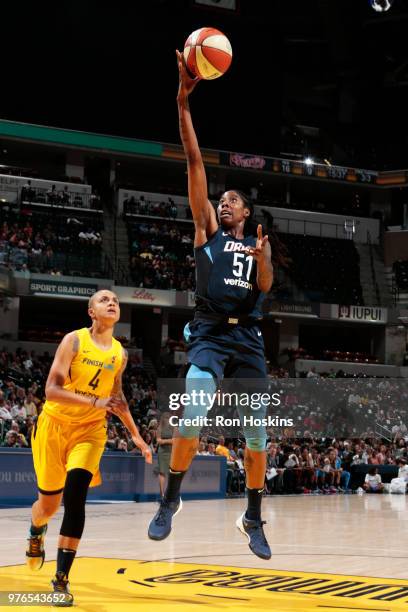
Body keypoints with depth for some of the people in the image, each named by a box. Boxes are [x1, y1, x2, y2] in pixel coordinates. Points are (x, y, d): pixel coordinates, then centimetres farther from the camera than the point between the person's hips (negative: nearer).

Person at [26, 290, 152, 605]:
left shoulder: (120, 353, 3)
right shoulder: (74, 340, -13)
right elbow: (52, 389, -21)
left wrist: (136, 435, 18)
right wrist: (94, 402, -32)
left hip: (90, 430, 2)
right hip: (55, 425, -2)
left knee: (75, 495, -21)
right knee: (49, 503, 8)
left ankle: (61, 579, -17)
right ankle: (36, 532, 47)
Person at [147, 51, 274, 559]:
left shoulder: (257, 245, 18)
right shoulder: (207, 229, 11)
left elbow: (265, 287, -1)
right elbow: (194, 161, 2)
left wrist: (263, 260, -23)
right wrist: (183, 102, -4)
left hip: (248, 337, 3)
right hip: (209, 333, -3)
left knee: (256, 432, 2)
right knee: (192, 417, -22)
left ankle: (253, 519, 15)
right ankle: (170, 501, -6)